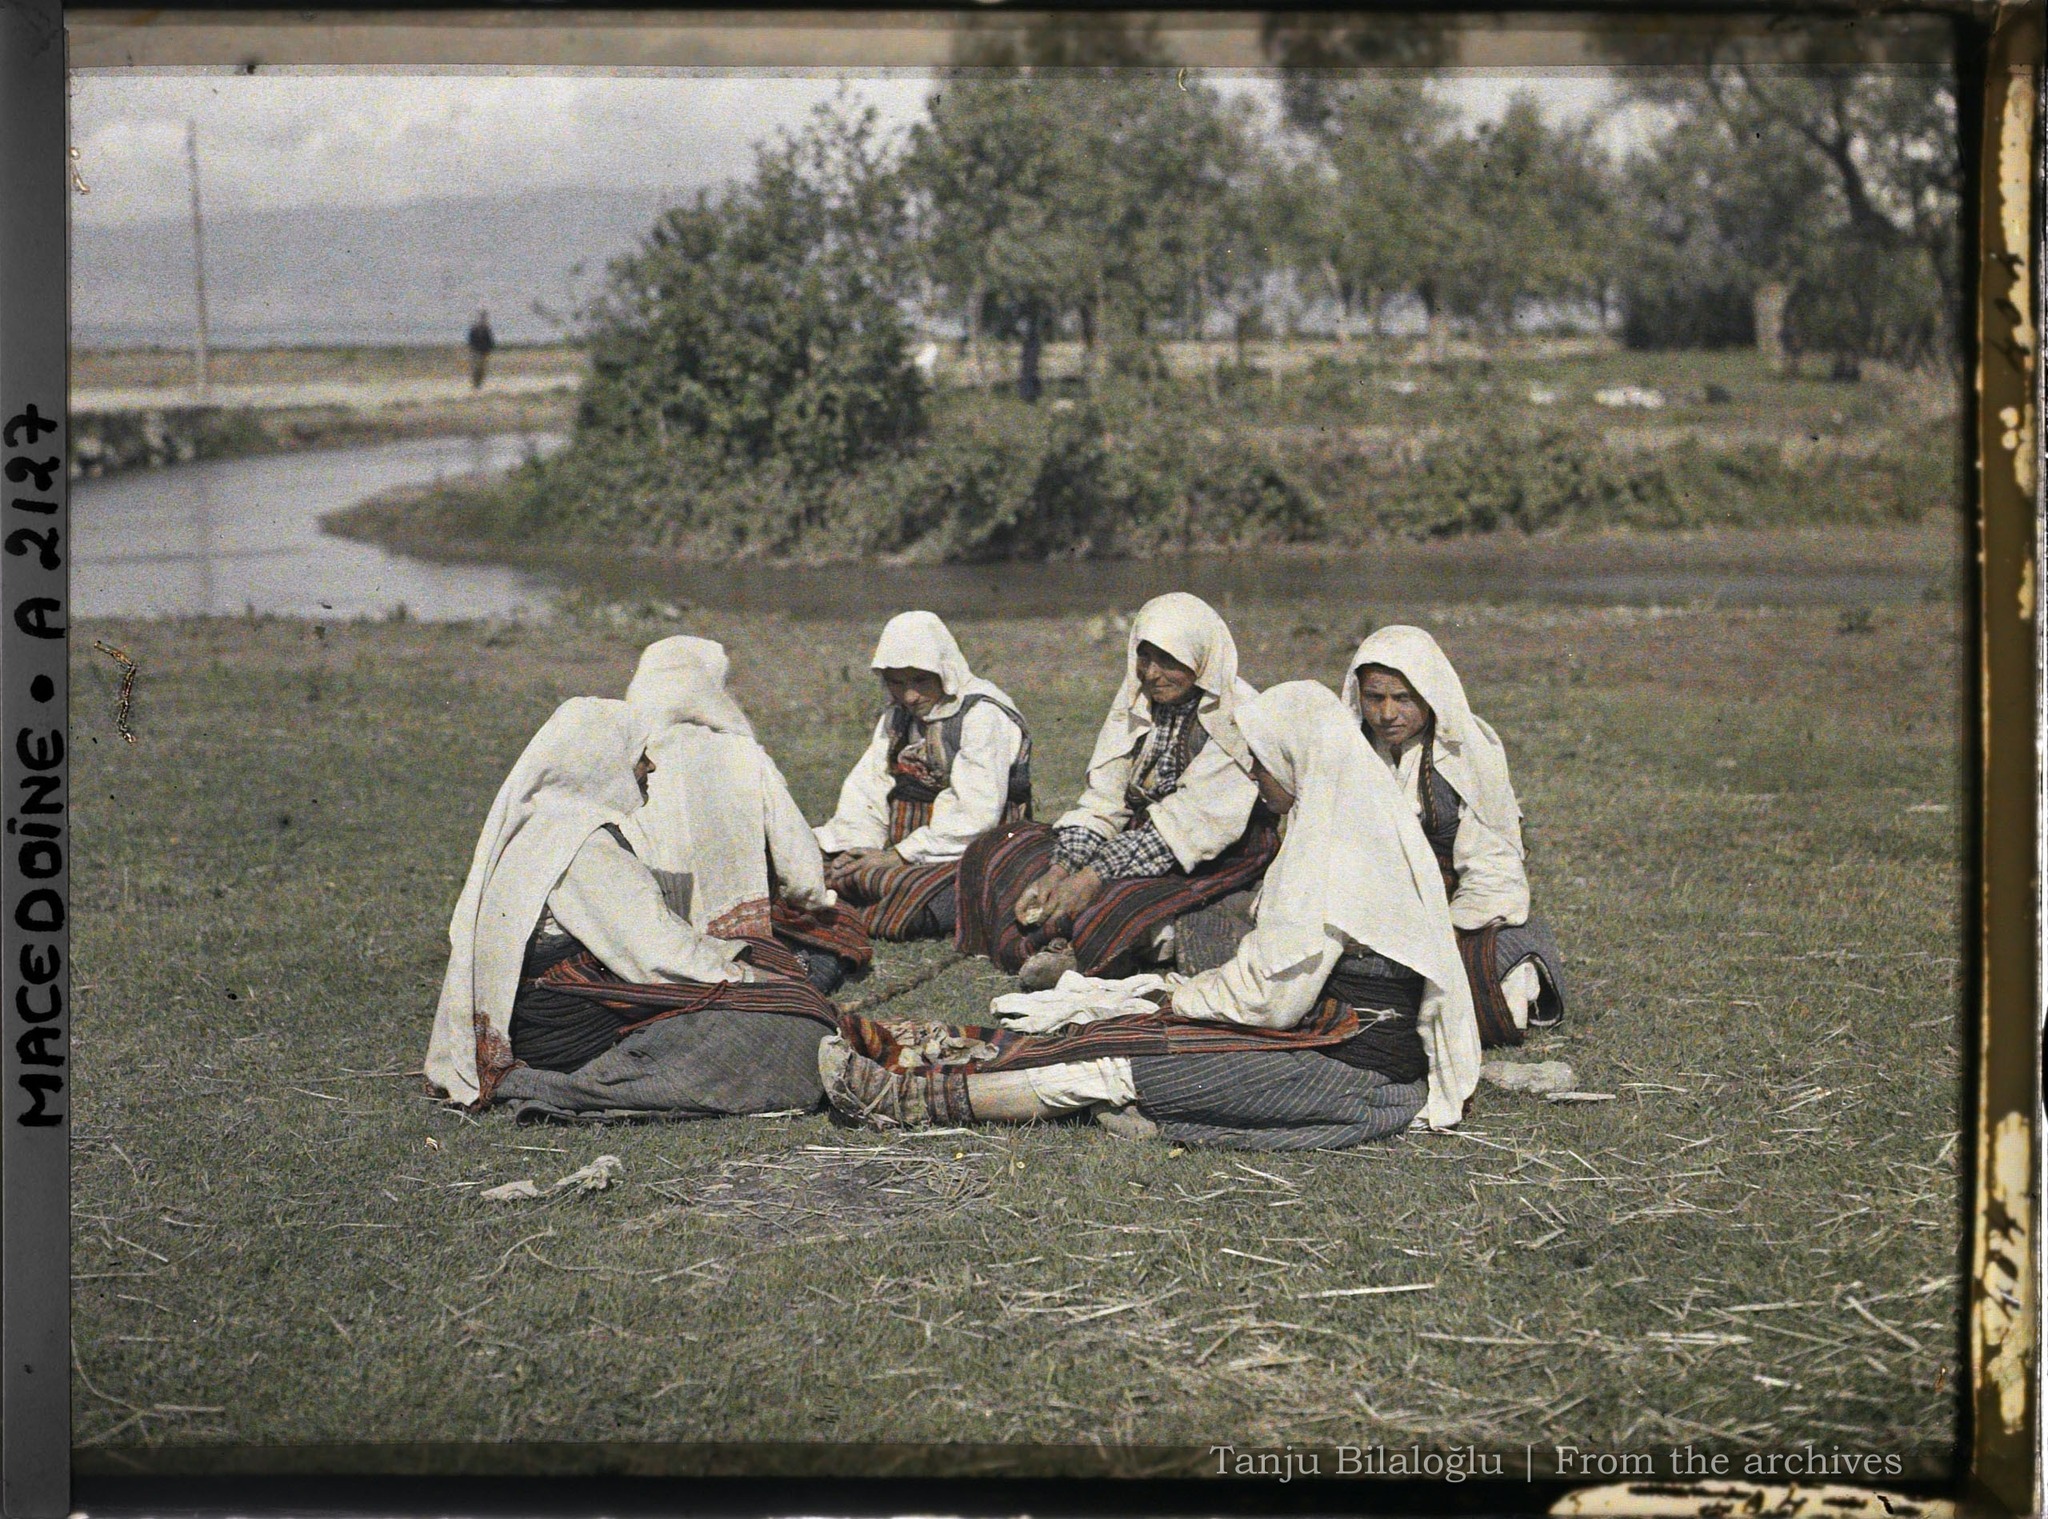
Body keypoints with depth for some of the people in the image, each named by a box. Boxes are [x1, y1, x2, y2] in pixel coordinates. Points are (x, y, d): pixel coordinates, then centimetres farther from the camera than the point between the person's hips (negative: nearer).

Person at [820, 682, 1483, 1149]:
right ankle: (915, 1051, 1)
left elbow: (1274, 994, -19)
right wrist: (1194, 991, 10)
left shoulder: (1336, 852, -19)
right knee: (1118, 1028, 3)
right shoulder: (1350, 828, 15)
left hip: (1354, 1073, -9)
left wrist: (1183, 998, -3)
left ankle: (907, 1097, -12)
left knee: (1110, 1066, -13)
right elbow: (1281, 971, 20)